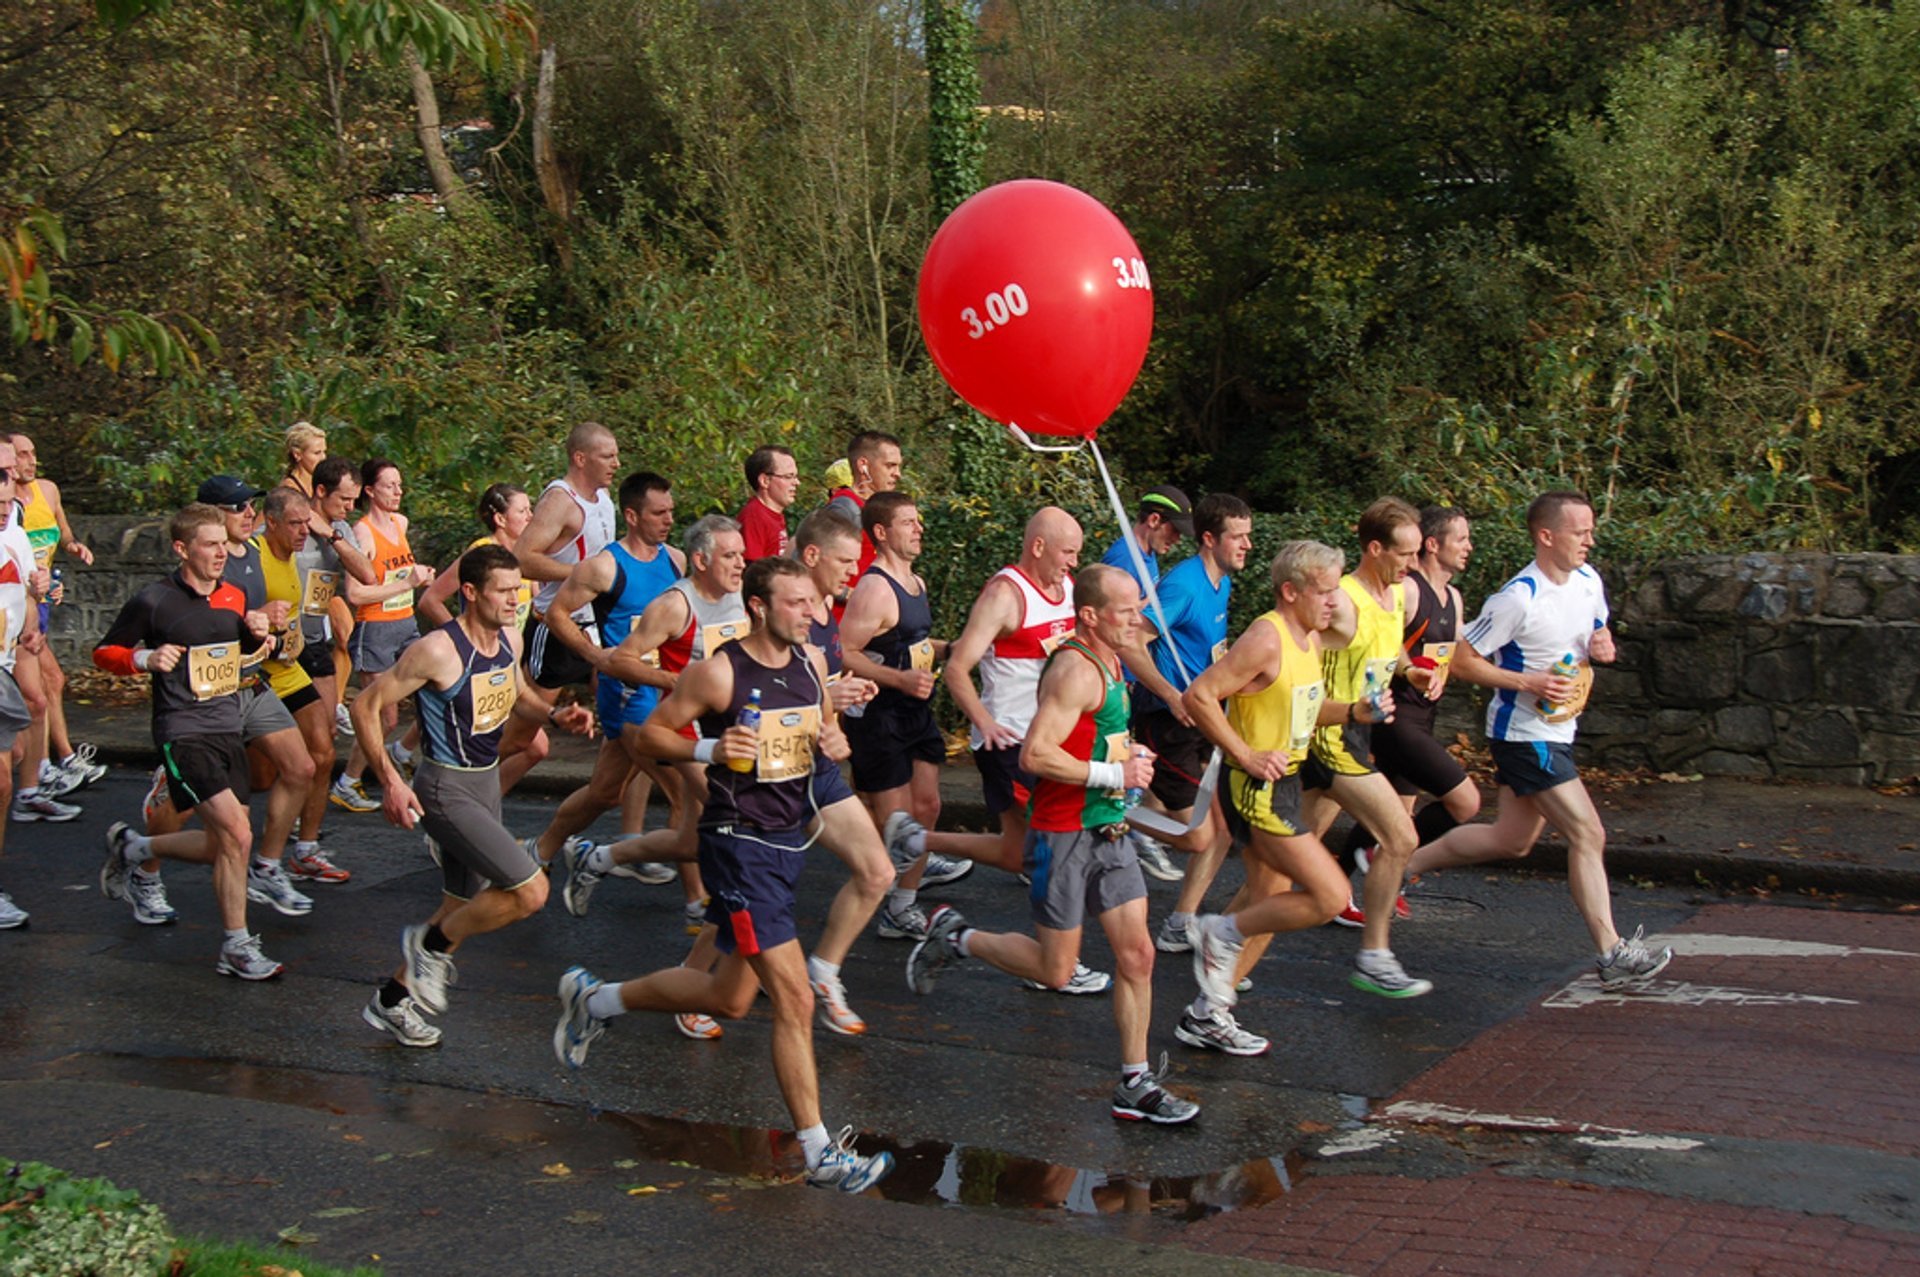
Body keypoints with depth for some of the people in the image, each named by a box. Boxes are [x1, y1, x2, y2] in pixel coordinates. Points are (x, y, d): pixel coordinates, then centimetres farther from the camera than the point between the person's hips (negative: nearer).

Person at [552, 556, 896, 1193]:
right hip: (739, 845, -8)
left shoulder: (811, 663, 5)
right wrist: (708, 749, -24)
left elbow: (823, 727, 20)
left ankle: (596, 999, 40)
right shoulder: (718, 672, -14)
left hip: (790, 839, 8)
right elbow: (651, 733, -7)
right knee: (794, 1000, -11)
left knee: (729, 997, 19)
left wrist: (833, 742, -3)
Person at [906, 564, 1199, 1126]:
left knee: (1137, 954, 5)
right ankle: (955, 937, 23)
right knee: (1055, 969, 2)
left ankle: (1135, 1084, 13)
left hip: (1109, 833, 9)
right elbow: (1036, 754, -28)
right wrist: (1114, 773, -22)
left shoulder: (1108, 662, 11)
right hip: (1064, 837, -9)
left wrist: (1133, 757, 10)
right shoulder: (1075, 671, -20)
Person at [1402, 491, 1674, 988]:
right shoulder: (1517, 598, -21)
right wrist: (1530, 682, -23)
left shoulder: (1589, 581, 3)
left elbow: (1595, 636, 20)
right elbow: (1463, 661, -16)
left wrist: (1602, 648, -4)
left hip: (1556, 730, 9)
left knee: (1511, 840, 17)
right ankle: (1611, 954, -4)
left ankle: (1402, 863, 31)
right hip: (1525, 735, -9)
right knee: (1588, 834, -10)